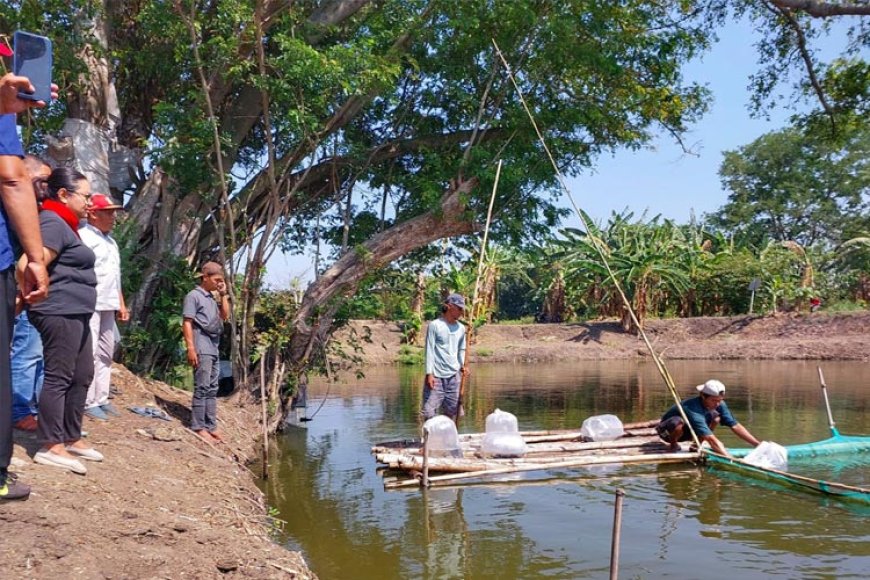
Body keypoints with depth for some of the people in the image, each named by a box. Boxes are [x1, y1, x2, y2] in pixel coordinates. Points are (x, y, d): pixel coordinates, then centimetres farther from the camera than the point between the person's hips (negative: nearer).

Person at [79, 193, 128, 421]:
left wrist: (121, 304, 22)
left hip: (108, 306, 9)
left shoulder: (110, 241, 21)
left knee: (106, 353, 11)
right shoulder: (84, 236, -8)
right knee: (90, 354, -8)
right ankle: (88, 402, -4)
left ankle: (101, 399, 17)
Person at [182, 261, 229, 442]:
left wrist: (223, 295, 11)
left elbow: (225, 315, 18)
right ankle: (198, 427, -6)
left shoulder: (212, 298, 20)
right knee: (202, 388, -9)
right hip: (201, 347, -8)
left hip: (214, 348, 8)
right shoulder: (194, 295, -4)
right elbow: (187, 323, -10)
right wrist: (191, 348, -17)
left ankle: (211, 426, 13)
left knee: (212, 389, 9)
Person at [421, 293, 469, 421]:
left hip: (454, 376, 5)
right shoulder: (435, 325, -3)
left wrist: (462, 366, 0)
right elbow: (430, 350, -6)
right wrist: (429, 373, -12)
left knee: (452, 412, 7)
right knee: (429, 412, -7)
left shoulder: (461, 328, 11)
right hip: (436, 376, -5)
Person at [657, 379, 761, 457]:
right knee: (678, 422, -41)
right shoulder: (693, 409, -40)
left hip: (688, 430, 7)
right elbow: (712, 440, -46)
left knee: (715, 416, -15)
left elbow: (735, 426, -15)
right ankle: (673, 444, -9)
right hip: (668, 431, -6)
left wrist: (757, 444, -23)